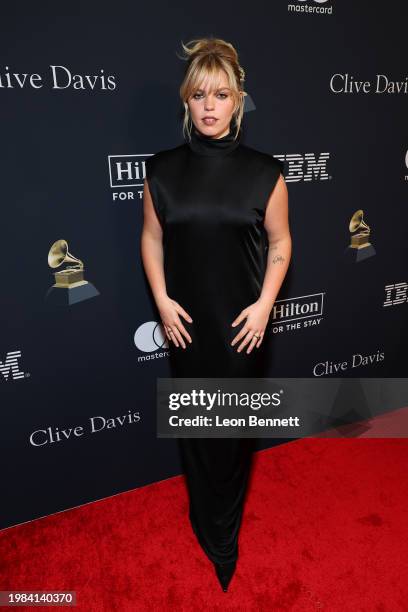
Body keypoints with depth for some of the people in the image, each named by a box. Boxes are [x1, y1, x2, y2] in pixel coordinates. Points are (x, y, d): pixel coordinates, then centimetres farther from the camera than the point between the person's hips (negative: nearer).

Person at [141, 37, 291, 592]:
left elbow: (280, 242, 1)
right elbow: (152, 238, 5)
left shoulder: (264, 171, -4)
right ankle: (207, 522, 41)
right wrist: (162, 300, -5)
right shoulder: (163, 169, 0)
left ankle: (222, 534, 35)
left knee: (236, 426, 10)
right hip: (185, 322, 2)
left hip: (243, 323, -1)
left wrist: (264, 305, -8)